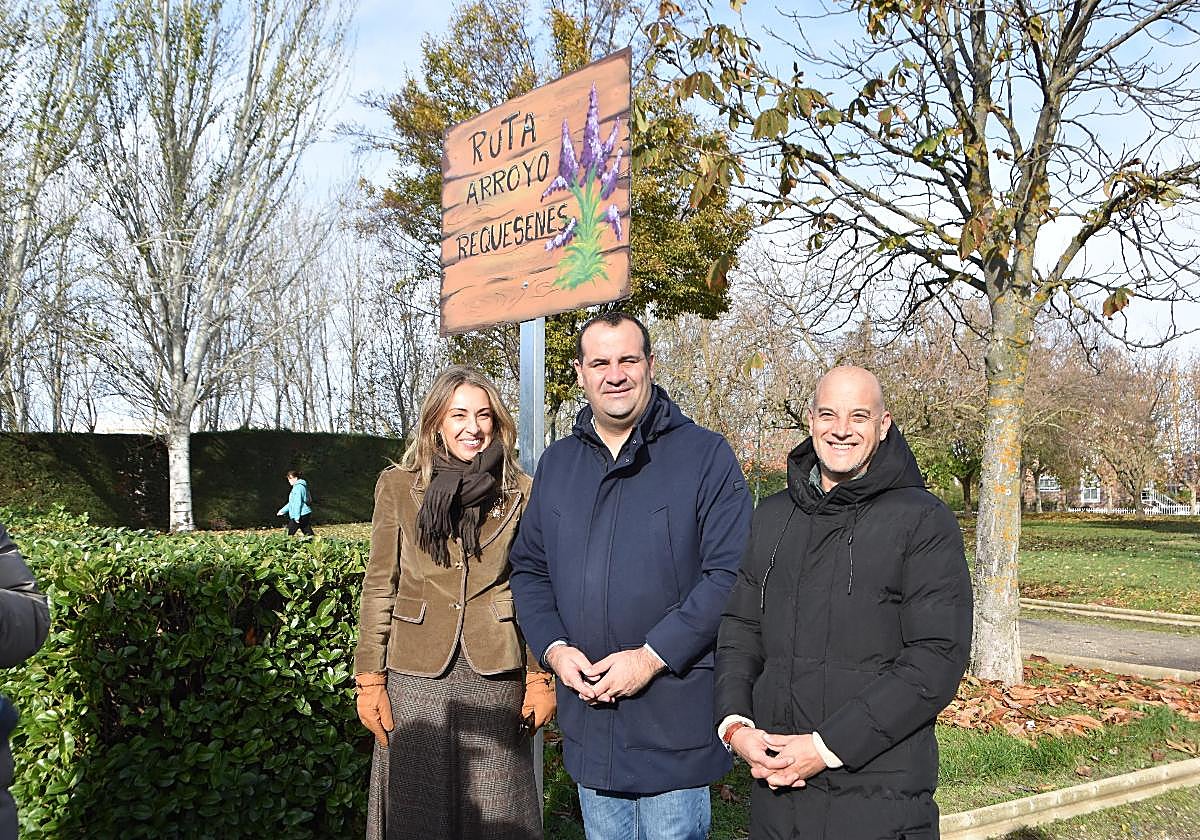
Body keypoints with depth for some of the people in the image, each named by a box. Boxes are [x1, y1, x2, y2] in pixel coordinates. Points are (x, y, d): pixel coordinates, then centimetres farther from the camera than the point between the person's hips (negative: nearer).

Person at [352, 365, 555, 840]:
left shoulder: (521, 493, 3)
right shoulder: (398, 486, 2)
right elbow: (379, 587, 2)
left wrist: (541, 677, 0)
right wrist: (369, 680, -2)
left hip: (496, 675, 0)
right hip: (417, 676, 0)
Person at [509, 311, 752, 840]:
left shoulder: (705, 455, -6)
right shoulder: (556, 464, 10)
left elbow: (731, 574, -12)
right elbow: (528, 568, 13)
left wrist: (652, 656, -18)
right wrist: (554, 648, -4)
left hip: (674, 714, -5)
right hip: (586, 713, 5)